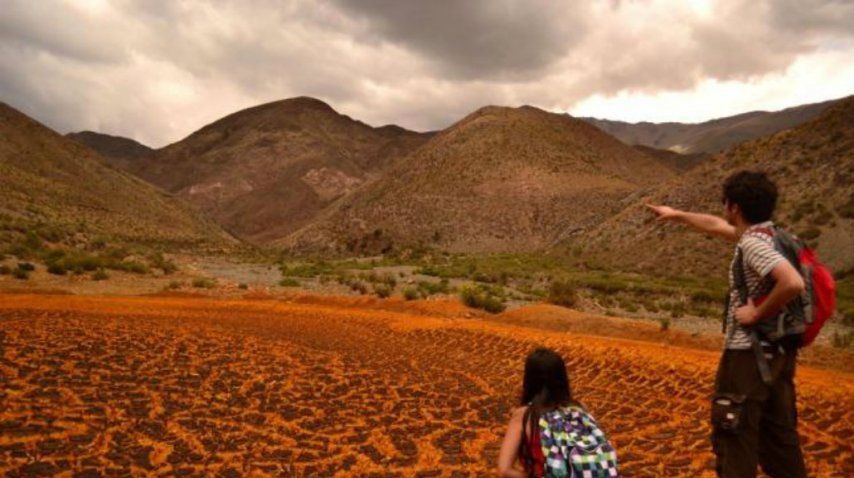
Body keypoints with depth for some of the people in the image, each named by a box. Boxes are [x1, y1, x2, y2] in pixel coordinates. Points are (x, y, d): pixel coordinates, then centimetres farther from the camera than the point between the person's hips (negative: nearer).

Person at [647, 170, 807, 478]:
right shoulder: (761, 235, 8)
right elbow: (716, 226, 25)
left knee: (734, 435, 1)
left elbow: (793, 283, -35)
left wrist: (758, 313, -22)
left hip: (749, 354, -9)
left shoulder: (754, 244, -20)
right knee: (779, 432, 18)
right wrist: (677, 215, 34)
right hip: (778, 352, 9)